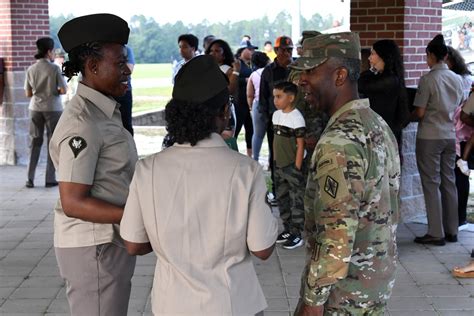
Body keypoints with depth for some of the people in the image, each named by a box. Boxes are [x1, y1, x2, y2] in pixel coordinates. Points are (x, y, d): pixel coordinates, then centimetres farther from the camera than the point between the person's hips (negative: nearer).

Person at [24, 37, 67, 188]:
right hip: (53, 109, -3)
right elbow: (63, 90, -9)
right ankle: (50, 179, 6)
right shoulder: (54, 68, -9)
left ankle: (30, 179, 9)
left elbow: (28, 93, 6)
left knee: (35, 142, 9)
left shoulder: (31, 69, 1)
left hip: (35, 108, 3)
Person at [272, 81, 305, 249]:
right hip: (279, 165, 8)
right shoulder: (276, 115, 6)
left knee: (296, 200, 0)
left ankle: (296, 234, 6)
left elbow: (300, 145, -15)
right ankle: (288, 229, 28)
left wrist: (297, 168, -16)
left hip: (292, 166, -8)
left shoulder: (296, 117, -16)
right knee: (282, 198, 16)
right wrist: (275, 160, 13)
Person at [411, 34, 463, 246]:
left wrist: (407, 118, 6)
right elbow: (457, 108, 14)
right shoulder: (457, 79, 6)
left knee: (431, 184, -1)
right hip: (450, 135, 6)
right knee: (449, 182, 11)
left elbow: (420, 113, -12)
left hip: (429, 137, -6)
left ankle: (436, 233, 0)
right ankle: (451, 231, 16)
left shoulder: (428, 79, -13)